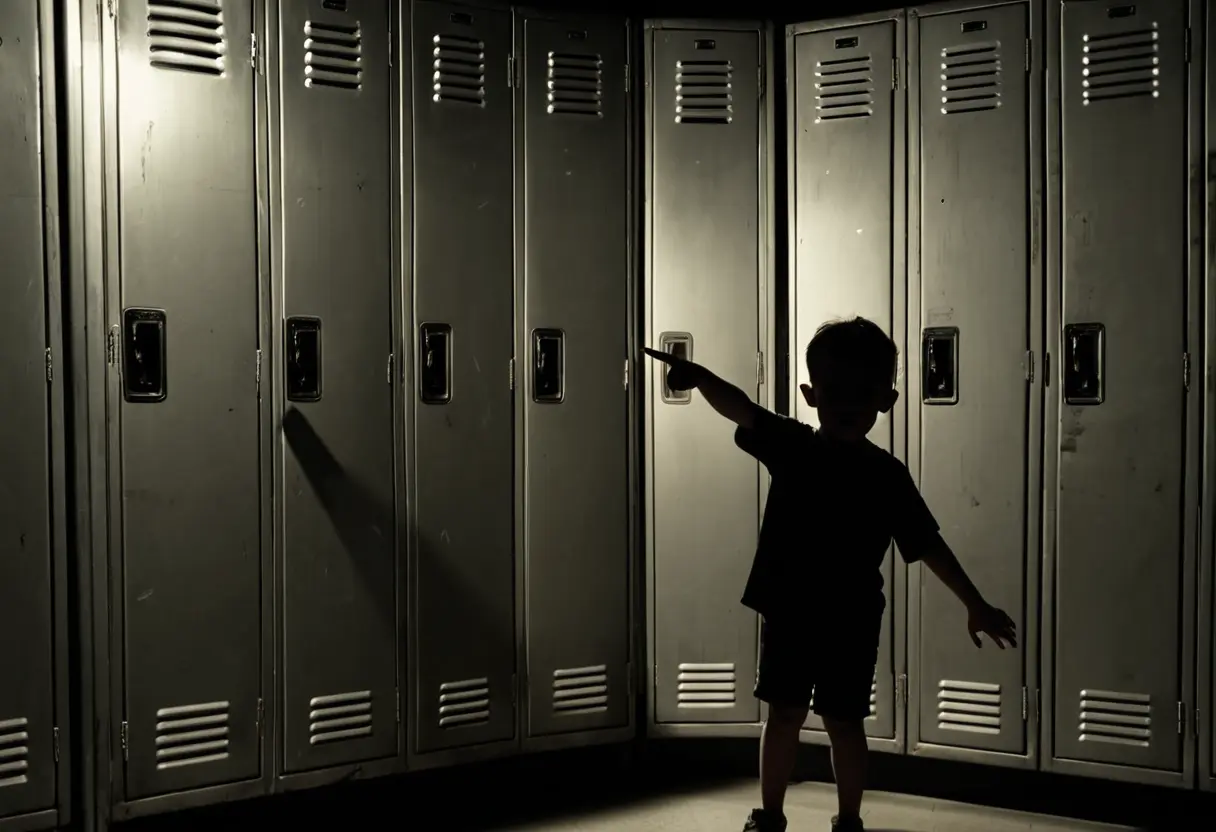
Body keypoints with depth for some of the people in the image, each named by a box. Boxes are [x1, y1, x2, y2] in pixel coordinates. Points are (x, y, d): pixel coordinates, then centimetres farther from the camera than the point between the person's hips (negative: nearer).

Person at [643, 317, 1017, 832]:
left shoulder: (887, 476, -4)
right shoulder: (789, 446, -2)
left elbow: (928, 546, -2)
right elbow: (739, 408, -14)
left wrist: (976, 606, -3)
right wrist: (699, 376, -33)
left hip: (851, 621, -1)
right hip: (789, 611, 1)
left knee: (843, 721, 8)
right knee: (783, 714, 10)